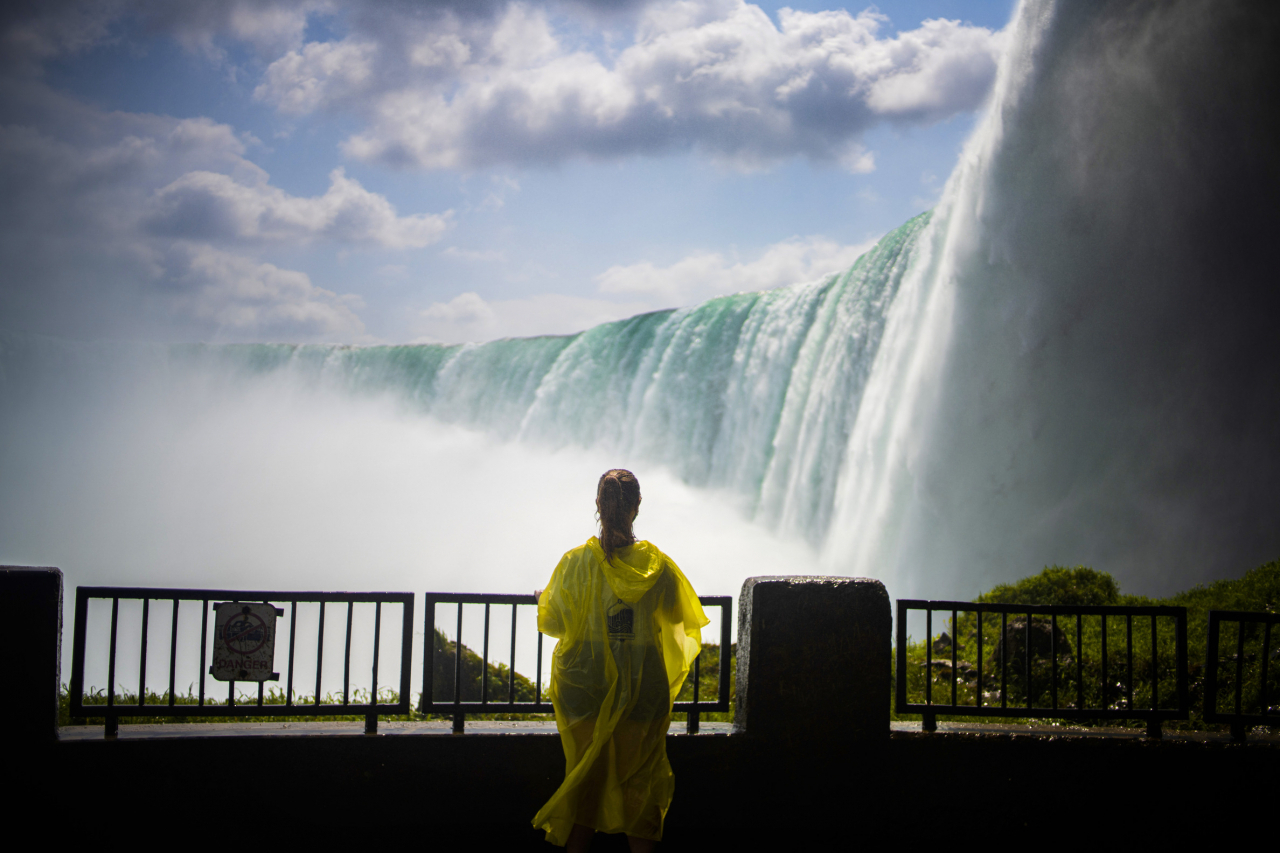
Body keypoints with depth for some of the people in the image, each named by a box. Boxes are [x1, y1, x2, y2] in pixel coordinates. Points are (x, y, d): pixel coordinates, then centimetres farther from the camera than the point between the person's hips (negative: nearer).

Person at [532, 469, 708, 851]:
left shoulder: (575, 563, -10)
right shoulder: (657, 565, -8)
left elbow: (552, 622, 0)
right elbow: (679, 617, 8)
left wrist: (542, 598, 22)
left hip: (586, 687, 0)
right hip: (643, 690, 0)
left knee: (584, 779, 11)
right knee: (641, 780, 11)